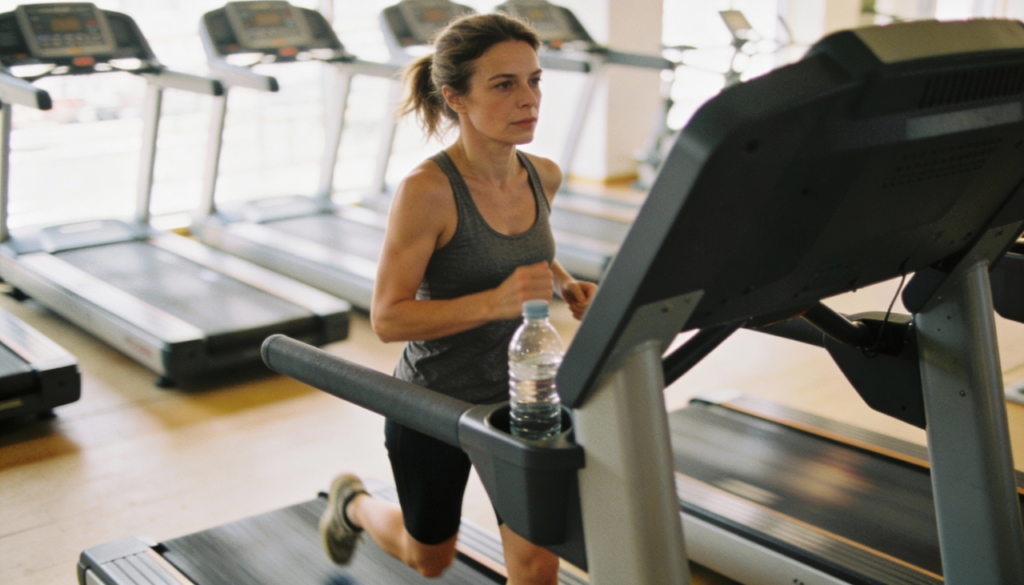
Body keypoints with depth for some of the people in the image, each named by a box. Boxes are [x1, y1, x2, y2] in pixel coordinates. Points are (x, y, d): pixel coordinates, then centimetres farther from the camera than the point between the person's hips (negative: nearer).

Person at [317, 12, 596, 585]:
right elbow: (387, 317, -25)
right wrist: (494, 301, -37)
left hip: (519, 396, 4)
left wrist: (567, 285, -6)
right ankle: (353, 504, 55)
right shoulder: (427, 190, -25)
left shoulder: (543, 176, -6)